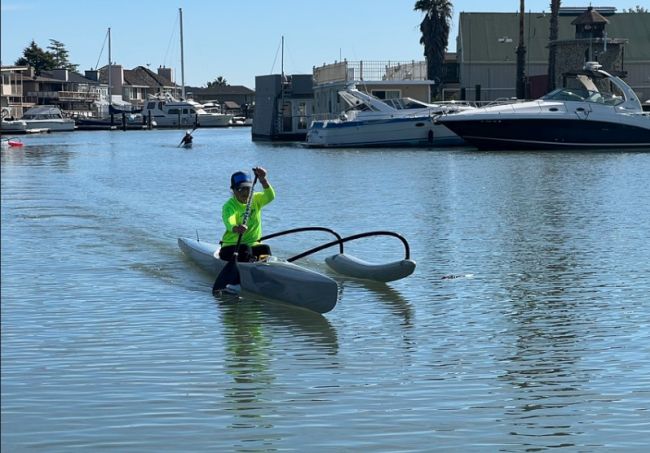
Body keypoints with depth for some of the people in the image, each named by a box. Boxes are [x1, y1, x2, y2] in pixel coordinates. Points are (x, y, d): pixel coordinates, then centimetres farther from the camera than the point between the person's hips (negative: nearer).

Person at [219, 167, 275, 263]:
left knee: (265, 249, -25)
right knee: (244, 249, -34)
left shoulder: (256, 199, 6)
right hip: (231, 247, -4)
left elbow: (270, 196, -15)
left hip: (253, 244, 4)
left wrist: (263, 179, -33)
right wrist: (236, 228, -57)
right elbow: (229, 223, -31)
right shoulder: (229, 206, -11)